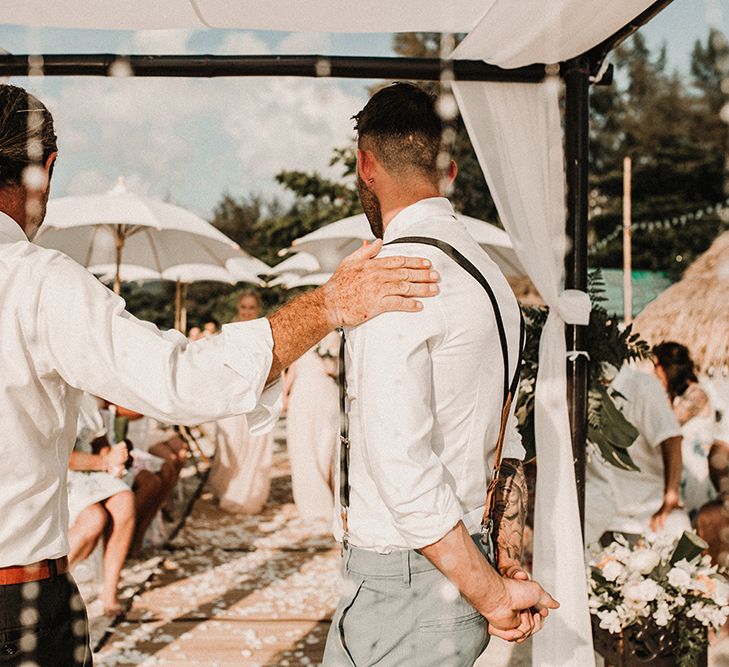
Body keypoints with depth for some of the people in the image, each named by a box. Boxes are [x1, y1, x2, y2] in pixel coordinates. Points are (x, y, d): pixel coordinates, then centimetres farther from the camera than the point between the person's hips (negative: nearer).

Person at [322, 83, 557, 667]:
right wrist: (512, 569, 13)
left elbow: (401, 463, -23)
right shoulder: (488, 273, 12)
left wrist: (492, 594, -15)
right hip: (463, 575, 9)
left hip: (403, 583, -8)